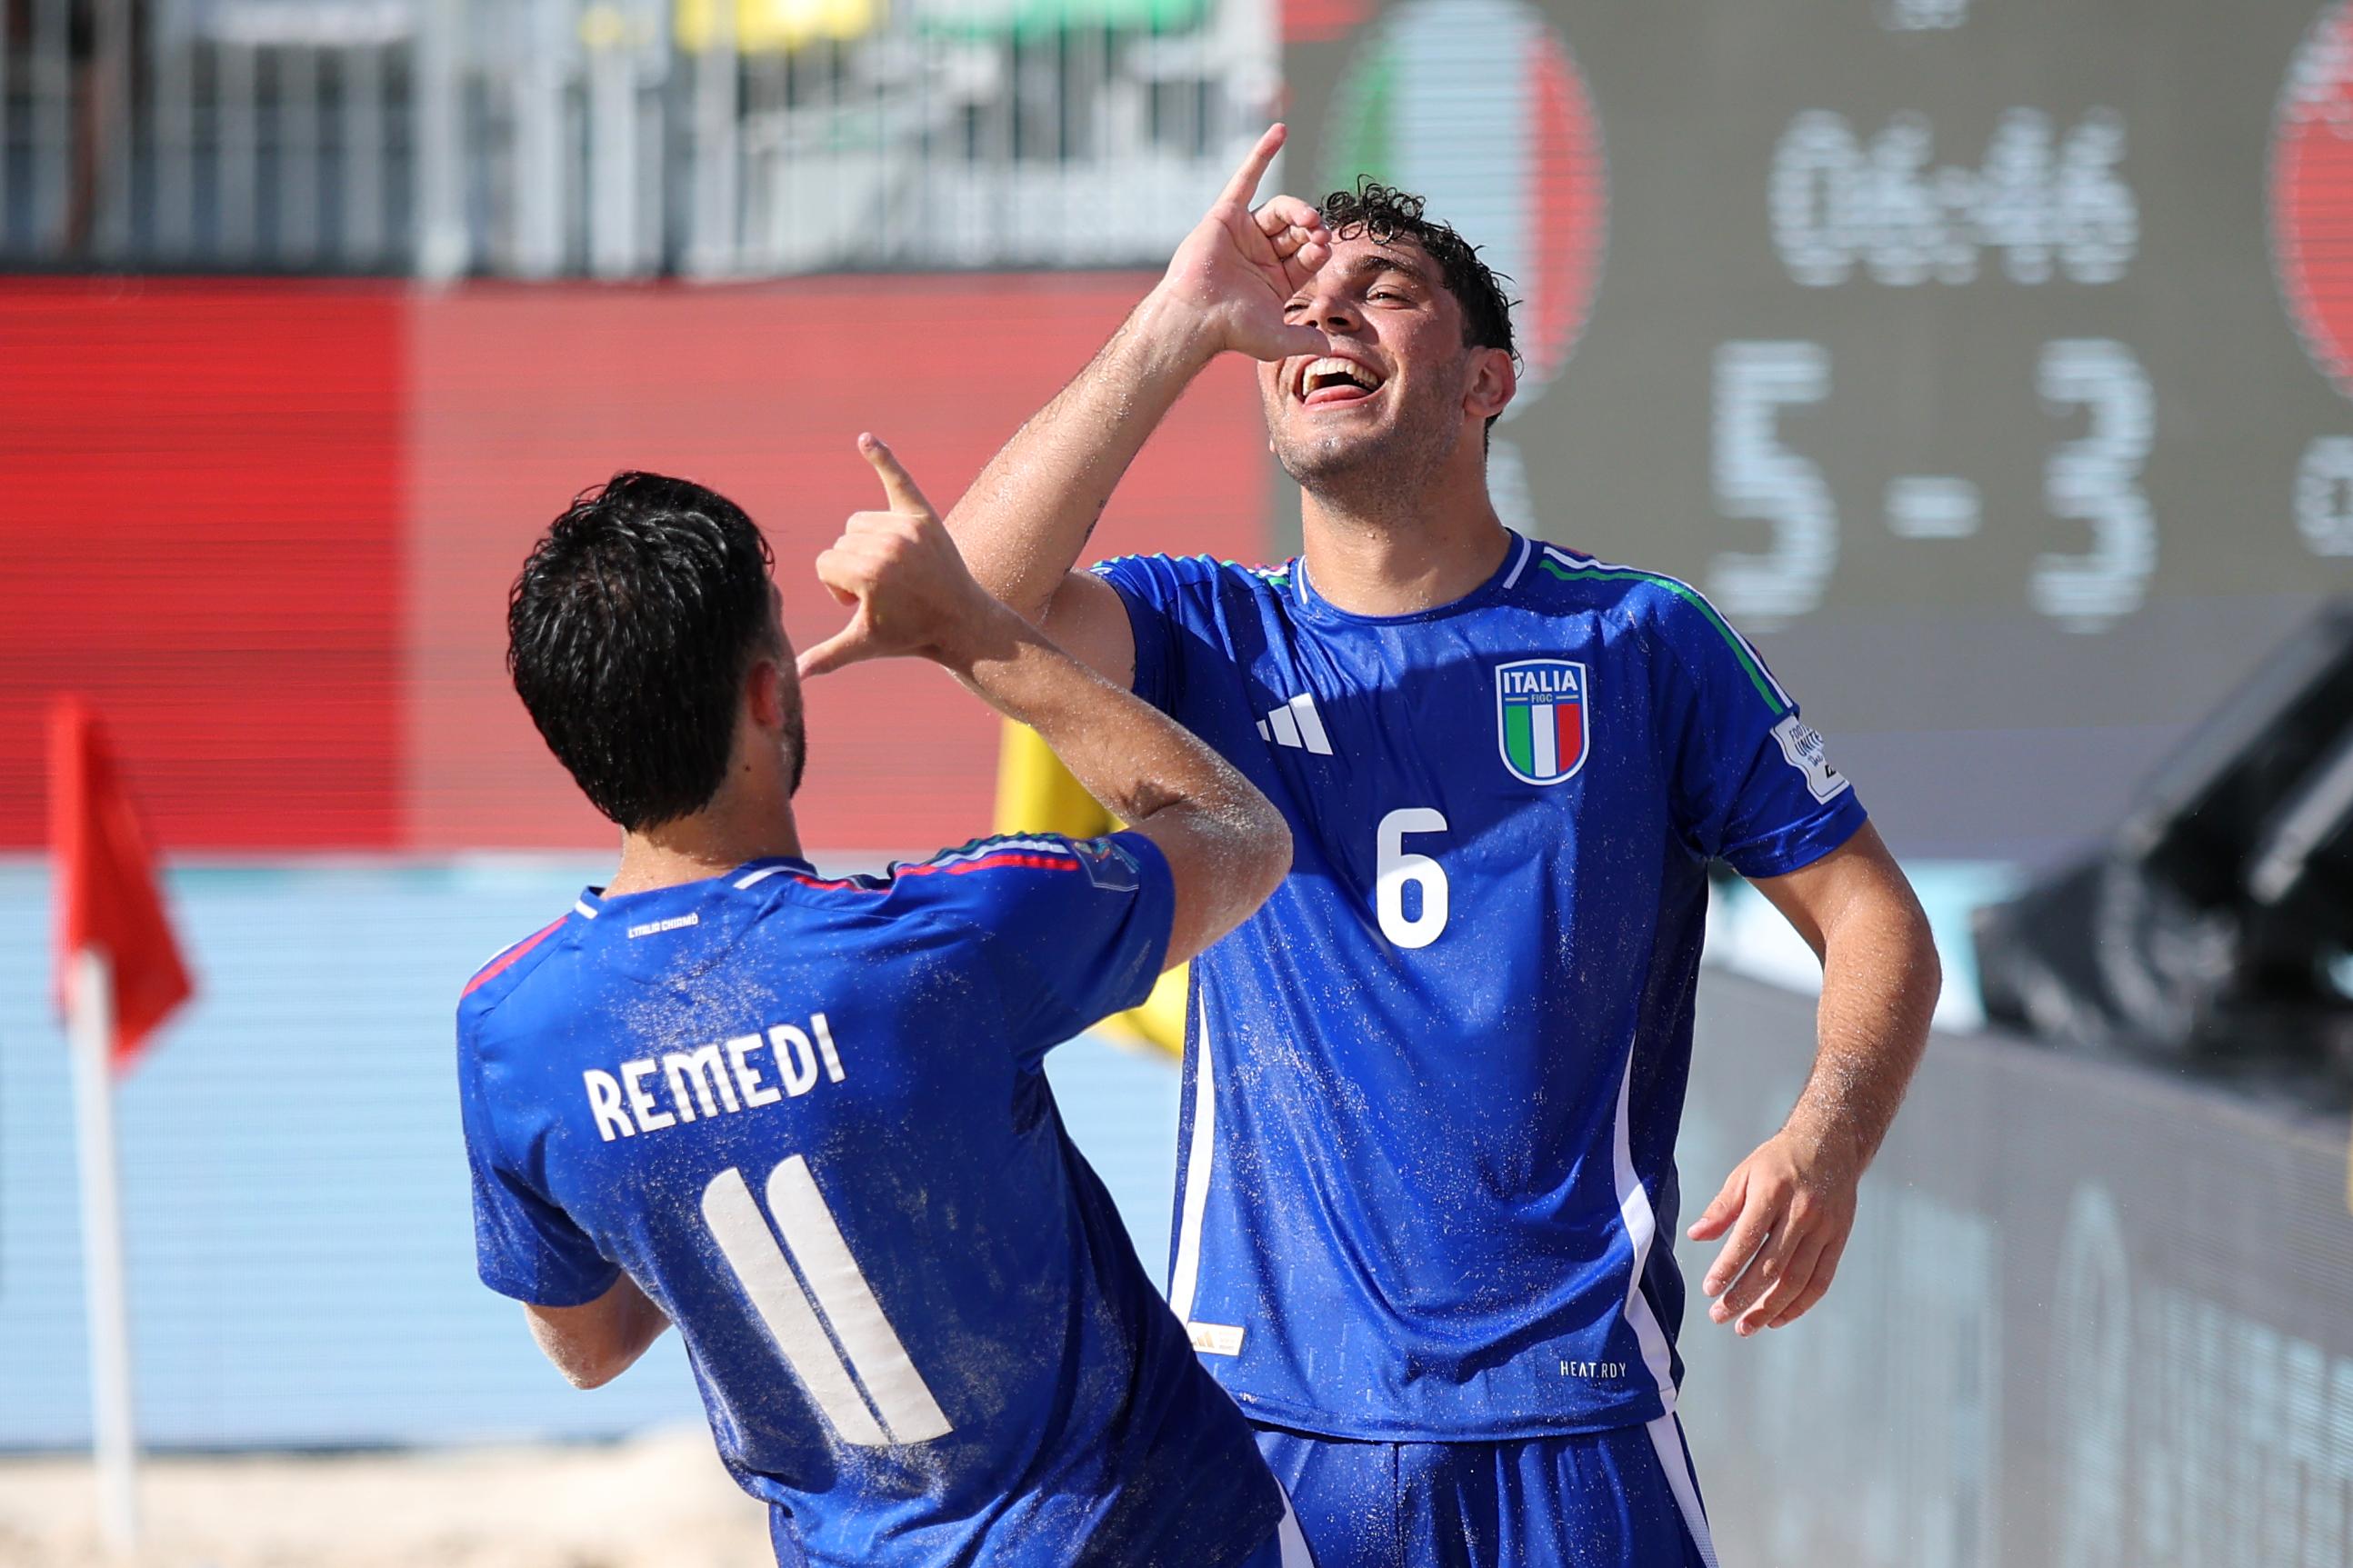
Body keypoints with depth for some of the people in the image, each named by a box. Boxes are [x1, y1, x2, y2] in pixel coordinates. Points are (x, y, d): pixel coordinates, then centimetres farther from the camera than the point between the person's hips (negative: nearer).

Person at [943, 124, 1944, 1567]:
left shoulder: (1639, 643, 4)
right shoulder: (1207, 640, 6)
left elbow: (1875, 918, 4)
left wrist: (1823, 1148, -16)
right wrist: (1183, 324, -16)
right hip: (1263, 1403, 1)